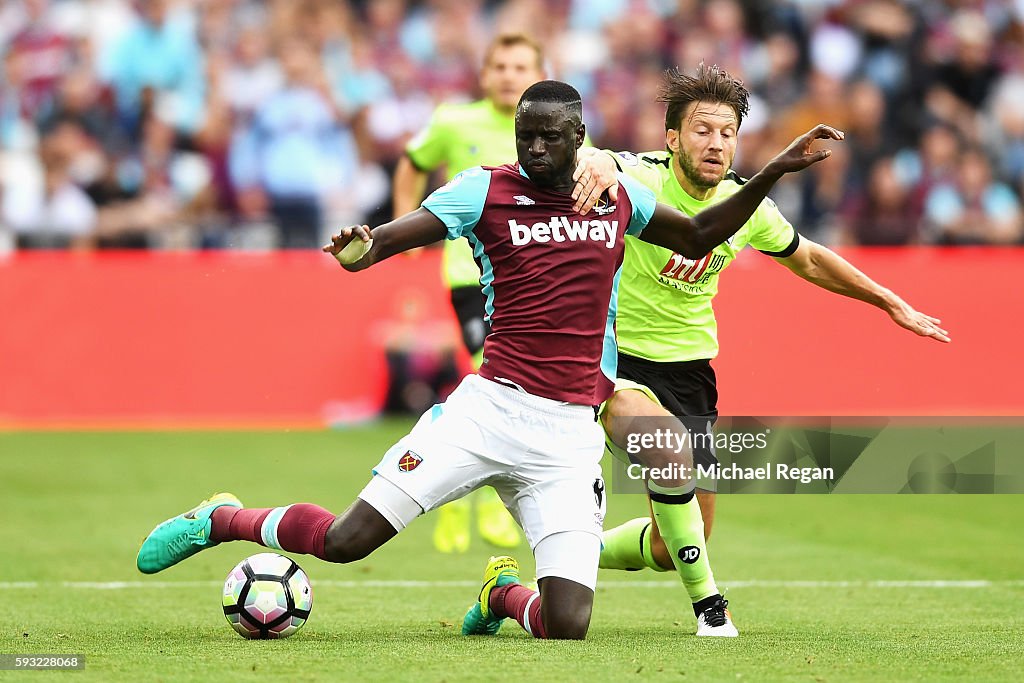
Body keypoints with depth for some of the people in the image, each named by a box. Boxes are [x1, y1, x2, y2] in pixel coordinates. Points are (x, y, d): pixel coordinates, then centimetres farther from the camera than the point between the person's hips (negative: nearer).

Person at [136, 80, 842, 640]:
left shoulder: (619, 195, 11)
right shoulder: (487, 190, 0)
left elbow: (700, 236, 27)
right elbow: (395, 233, -9)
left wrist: (773, 173, 17)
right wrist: (361, 251, -33)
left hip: (571, 432, 3)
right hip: (489, 407, -2)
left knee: (567, 624, -10)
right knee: (346, 540, -11)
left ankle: (505, 594, 27)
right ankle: (221, 520, 18)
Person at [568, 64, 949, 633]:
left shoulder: (745, 205, -2)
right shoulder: (641, 180, -19)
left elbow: (809, 260, 17)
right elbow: (585, 157, -39)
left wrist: (891, 303, 20)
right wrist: (594, 163, -63)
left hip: (689, 367, 5)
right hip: (611, 357, -5)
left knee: (671, 551, 5)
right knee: (667, 446, -36)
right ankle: (707, 604, -19)